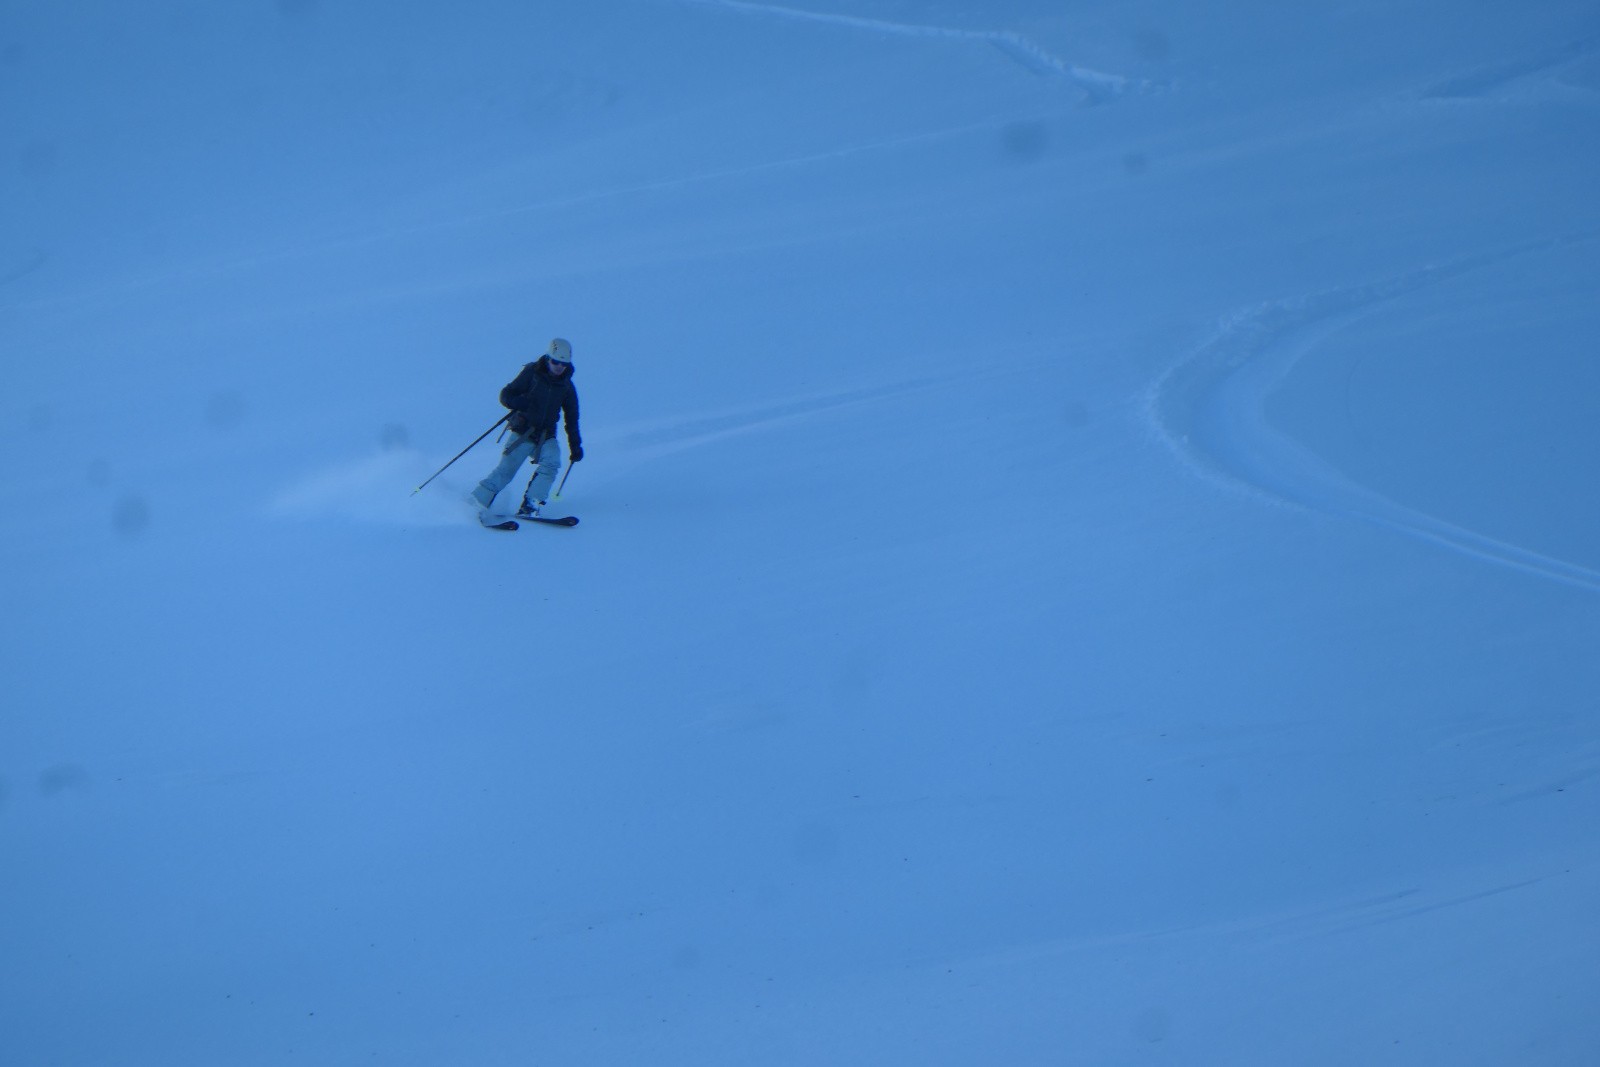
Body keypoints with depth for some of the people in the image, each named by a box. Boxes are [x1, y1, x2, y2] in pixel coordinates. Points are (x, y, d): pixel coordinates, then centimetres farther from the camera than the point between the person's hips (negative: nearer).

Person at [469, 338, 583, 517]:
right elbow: (505, 396, -2)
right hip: (523, 433, -3)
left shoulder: (567, 386, 8)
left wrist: (575, 445, 10)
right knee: (506, 469, -14)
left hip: (546, 436, 3)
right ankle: (476, 501, -6)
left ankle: (529, 507, -25)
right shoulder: (532, 373, -2)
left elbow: (571, 418, 16)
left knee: (550, 464, -23)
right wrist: (524, 403, -23)